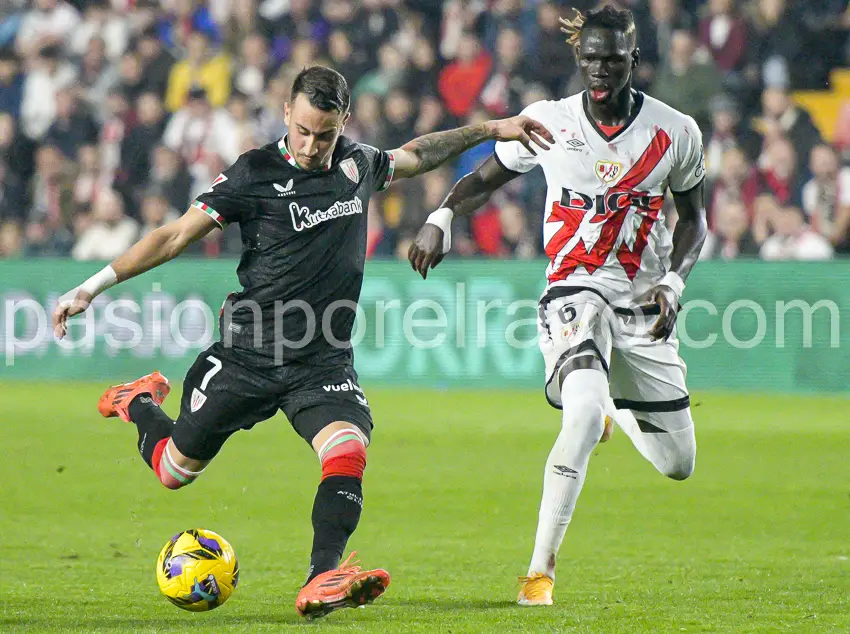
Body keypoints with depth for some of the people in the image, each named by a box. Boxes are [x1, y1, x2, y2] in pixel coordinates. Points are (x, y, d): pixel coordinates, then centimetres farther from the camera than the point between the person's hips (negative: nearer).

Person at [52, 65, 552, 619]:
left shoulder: (358, 164, 4)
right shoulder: (256, 174, -10)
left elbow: (413, 156, 27)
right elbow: (177, 236, -10)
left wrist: (489, 130, 26)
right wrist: (93, 286, -16)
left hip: (324, 364, 2)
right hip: (247, 356, -2)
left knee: (348, 452, -27)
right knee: (174, 471, 10)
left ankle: (322, 581, -36)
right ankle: (140, 403, 43)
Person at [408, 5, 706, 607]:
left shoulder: (676, 132, -2)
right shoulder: (549, 121, -4)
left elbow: (694, 217, 12)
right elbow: (485, 179, 10)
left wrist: (673, 282, -5)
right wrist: (441, 220, -9)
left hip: (644, 305, 3)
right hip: (574, 291, -3)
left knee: (678, 466, 10)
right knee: (584, 412, -32)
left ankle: (614, 411, 46)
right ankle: (540, 569, -26)